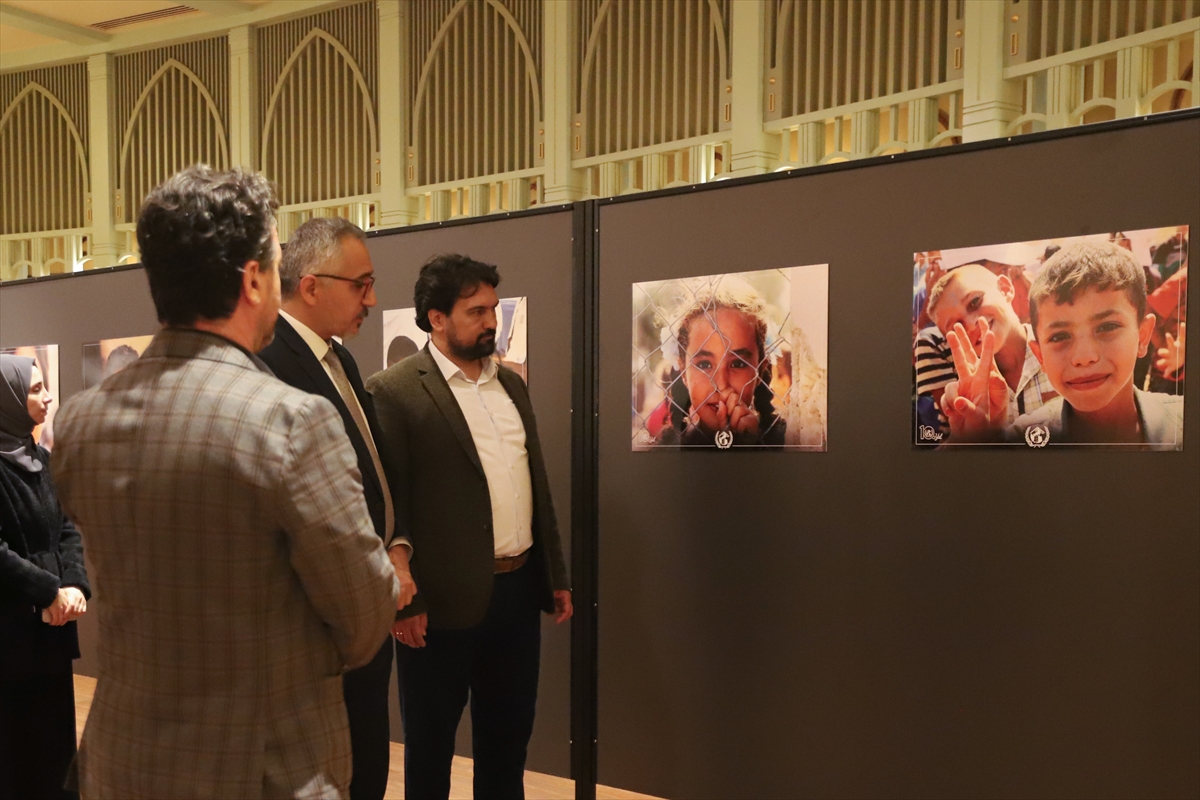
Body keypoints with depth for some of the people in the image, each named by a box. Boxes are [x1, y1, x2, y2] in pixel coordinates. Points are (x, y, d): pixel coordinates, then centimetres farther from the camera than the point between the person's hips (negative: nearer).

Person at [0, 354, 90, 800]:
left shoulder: (38, 457, 9)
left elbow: (66, 529, 7)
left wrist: (75, 584, -8)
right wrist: (51, 591, -16)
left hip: (50, 622, 7)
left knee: (54, 731, 15)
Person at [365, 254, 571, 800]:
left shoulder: (512, 384, 12)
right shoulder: (394, 391, -10)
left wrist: (556, 575, 14)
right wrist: (403, 601, -14)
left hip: (520, 589, 6)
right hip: (445, 600, -6)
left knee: (508, 736, 19)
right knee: (430, 745, 12)